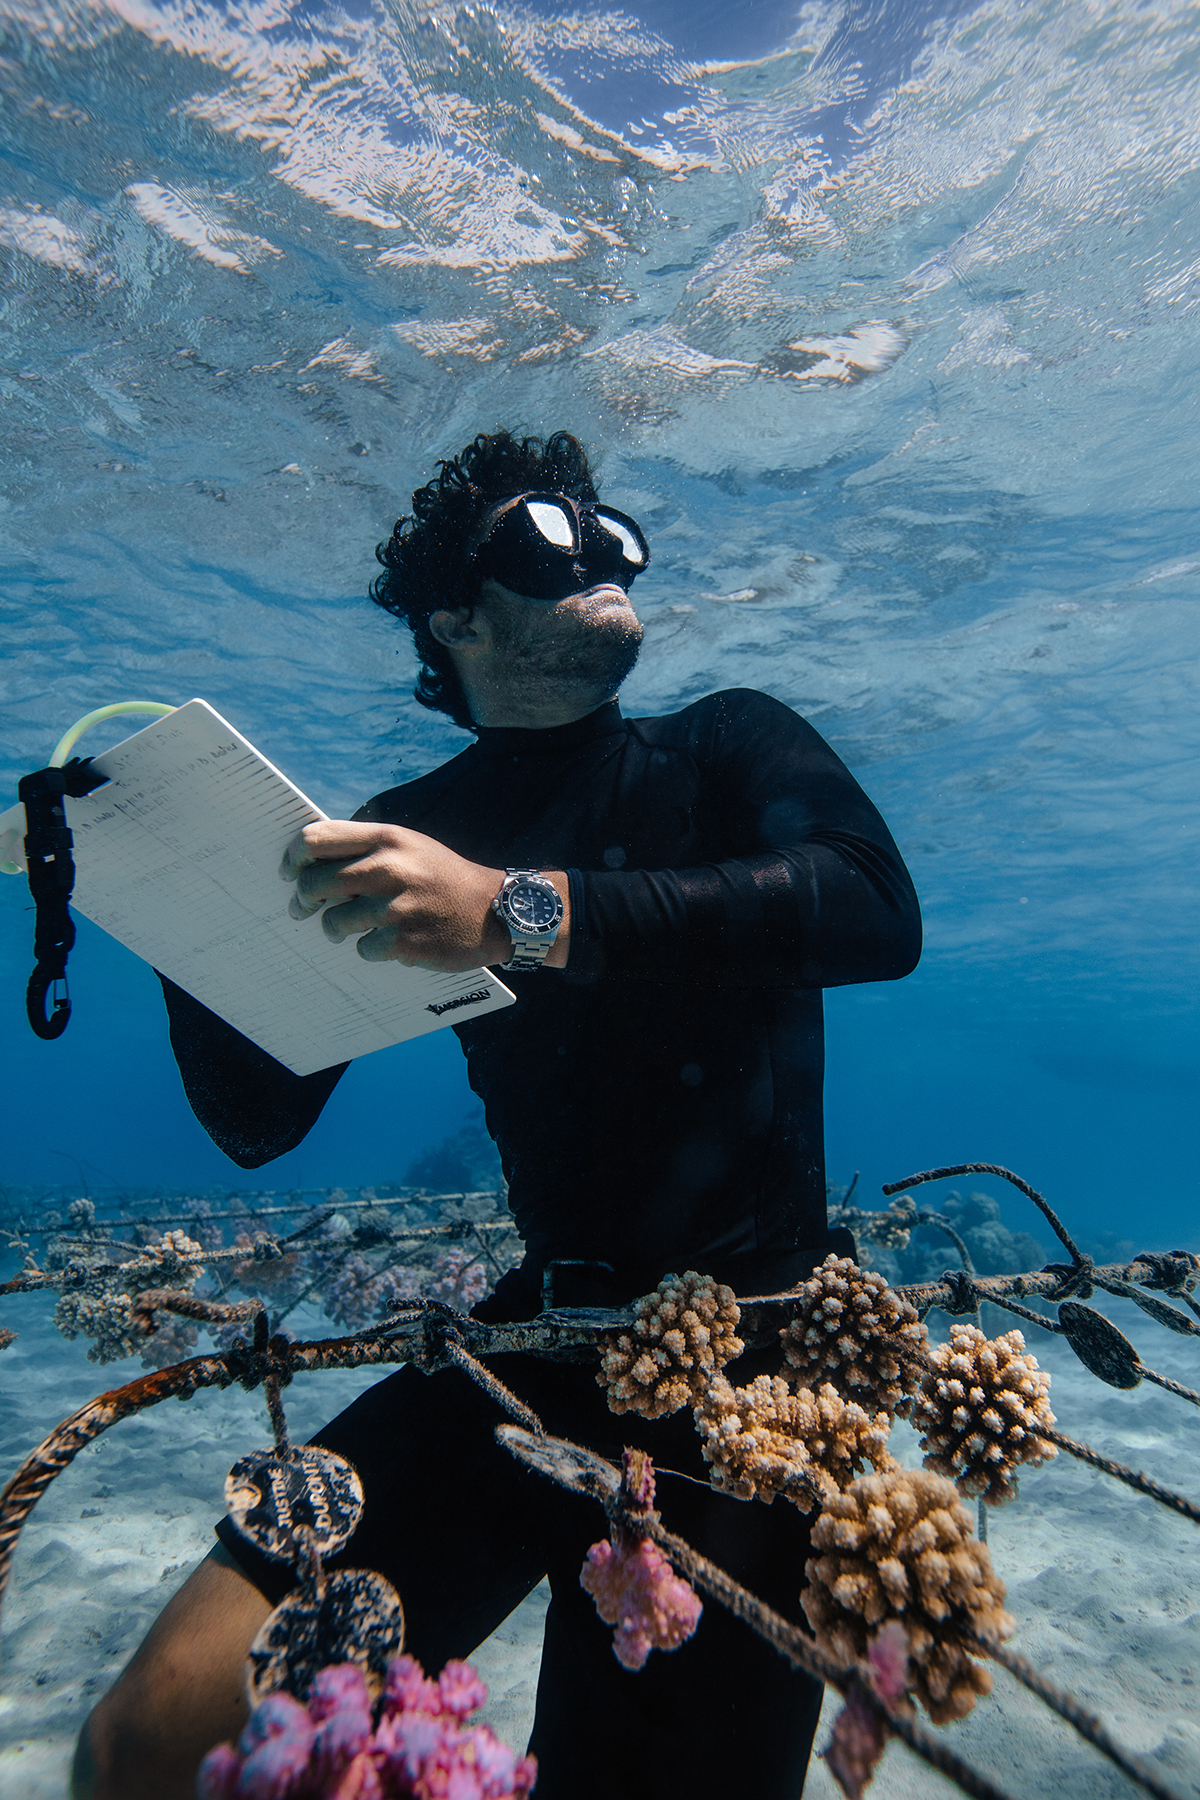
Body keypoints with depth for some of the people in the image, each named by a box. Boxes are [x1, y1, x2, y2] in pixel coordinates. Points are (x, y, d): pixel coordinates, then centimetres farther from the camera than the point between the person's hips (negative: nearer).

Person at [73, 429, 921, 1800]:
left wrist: (524, 912, -31)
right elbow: (258, 1120, 6)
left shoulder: (727, 748, 2)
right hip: (542, 1327, 2)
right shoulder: (411, 832, 5)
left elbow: (875, 909, -21)